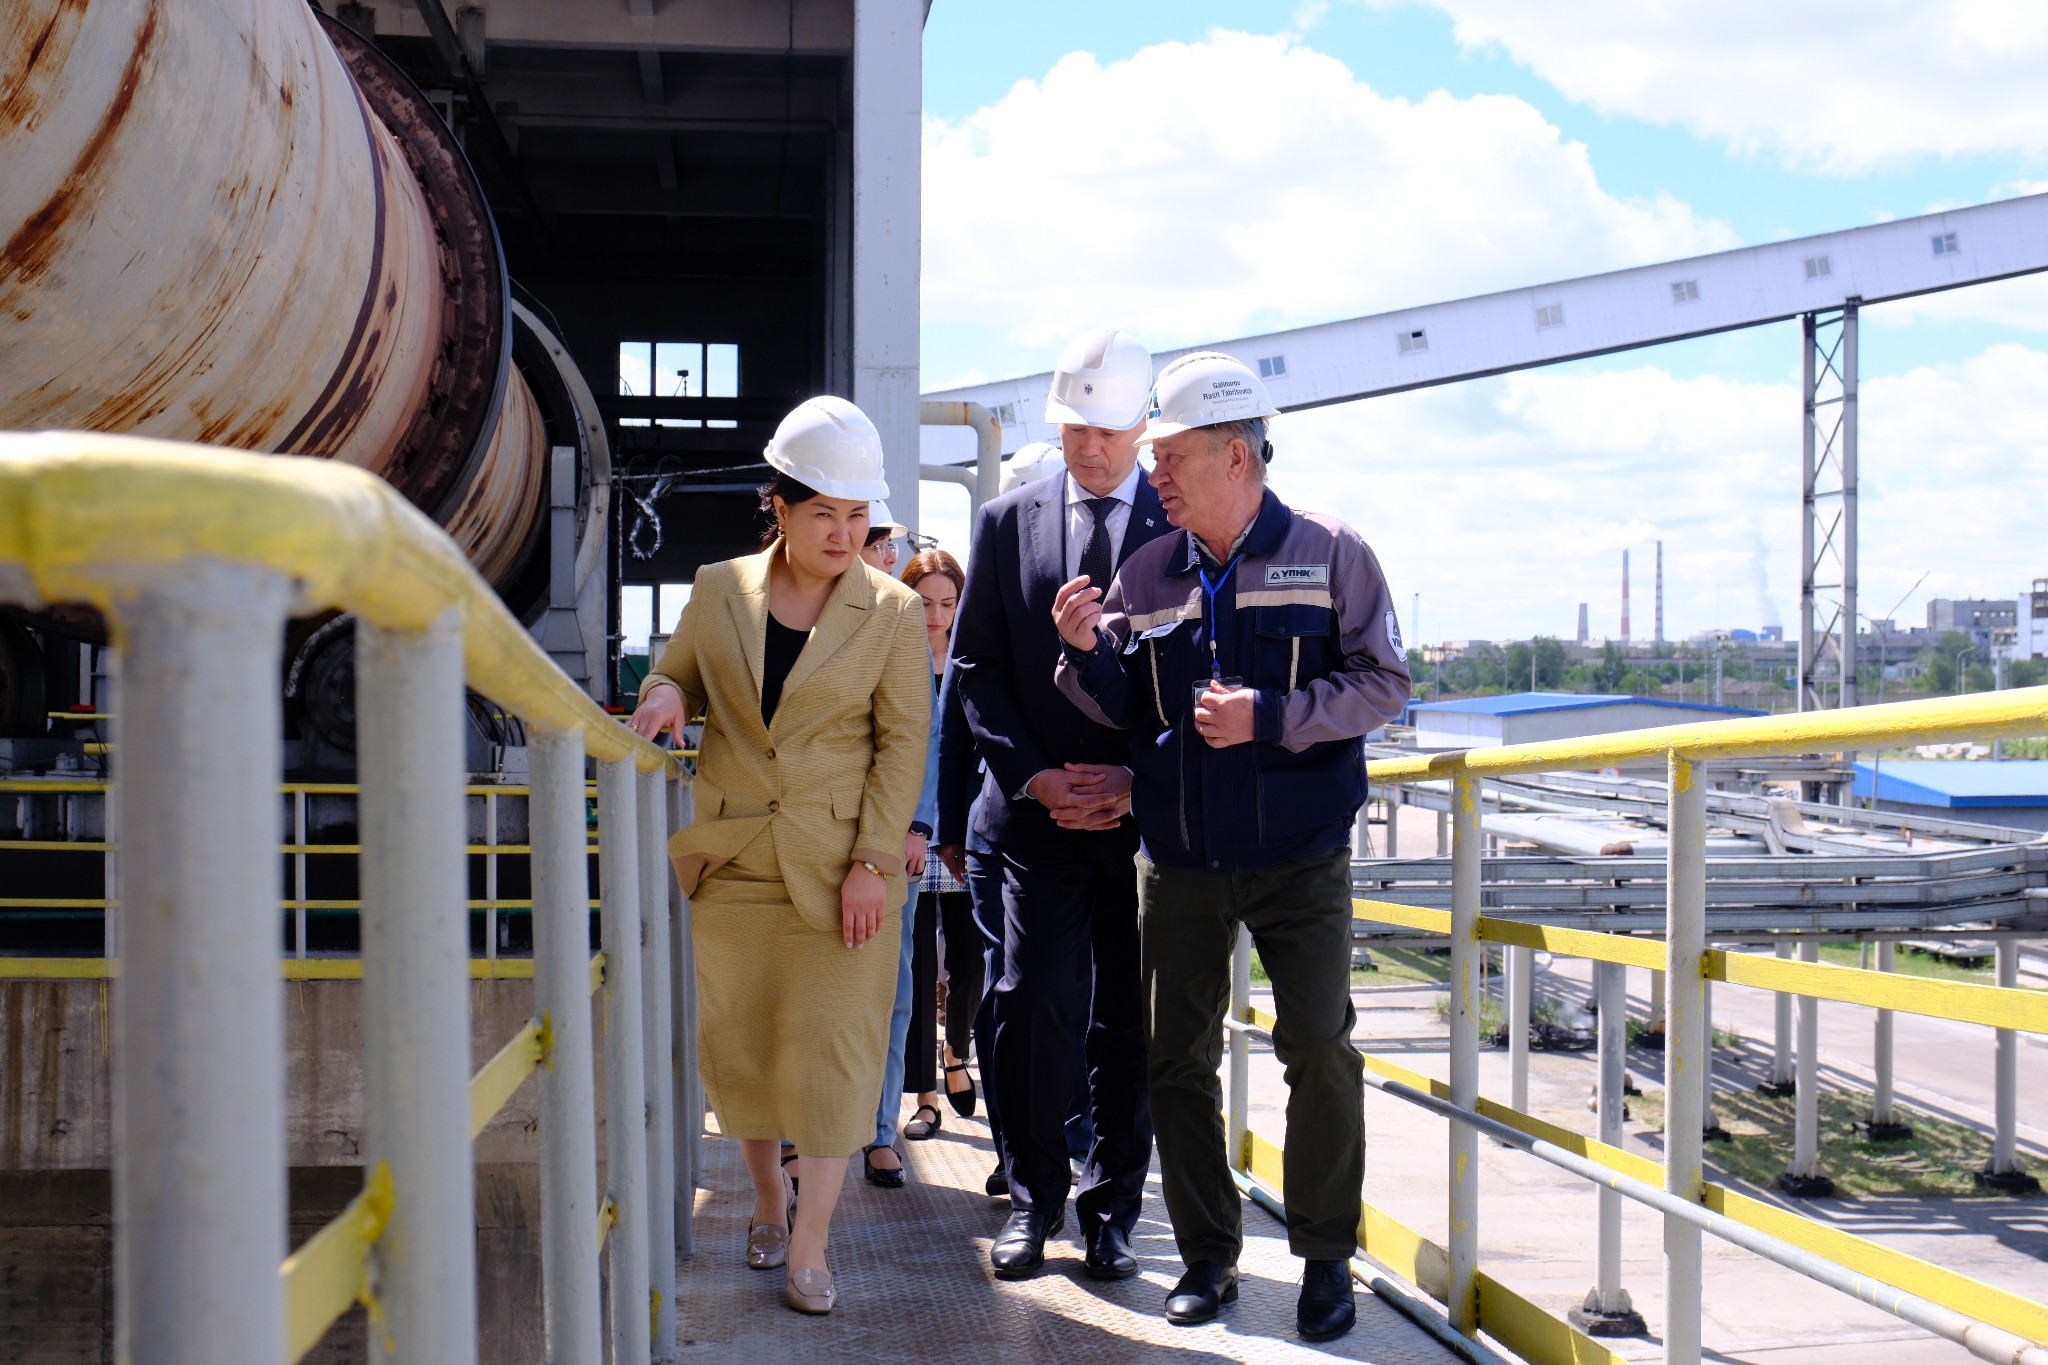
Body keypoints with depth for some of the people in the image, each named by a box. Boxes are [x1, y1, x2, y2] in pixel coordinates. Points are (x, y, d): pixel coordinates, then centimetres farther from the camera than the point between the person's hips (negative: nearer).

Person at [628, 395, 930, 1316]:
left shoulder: (893, 610, -2)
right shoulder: (718, 590, 3)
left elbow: (904, 741, -3)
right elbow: (675, 674, 18)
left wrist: (872, 861, -11)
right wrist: (666, 695, -8)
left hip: (839, 862, -2)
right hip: (731, 858, 3)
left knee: (830, 1046, -3)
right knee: (736, 1040, 9)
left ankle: (810, 1247, 3)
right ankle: (767, 1200, 29)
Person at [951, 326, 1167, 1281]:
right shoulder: (1007, 521, 7)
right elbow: (977, 666, 7)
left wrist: (1138, 780, -9)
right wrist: (1034, 775, -5)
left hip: (1148, 812, 0)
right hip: (1038, 810, 1)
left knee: (1133, 1022, 5)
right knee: (1037, 1009, -5)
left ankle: (1112, 1205, 18)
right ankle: (1033, 1199, 12)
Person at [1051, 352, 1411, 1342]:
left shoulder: (1328, 553, -3)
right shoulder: (1145, 573, 7)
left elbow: (1383, 683, -6)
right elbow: (1125, 712, 11)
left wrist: (1269, 718, -18)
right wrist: (1086, 653, -9)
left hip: (1300, 861, -3)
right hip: (1179, 867, 4)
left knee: (1319, 1049, -6)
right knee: (1178, 1061, 5)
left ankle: (1326, 1258, 11)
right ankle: (1208, 1255, 19)